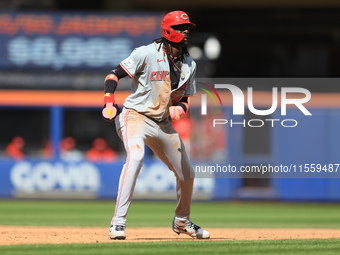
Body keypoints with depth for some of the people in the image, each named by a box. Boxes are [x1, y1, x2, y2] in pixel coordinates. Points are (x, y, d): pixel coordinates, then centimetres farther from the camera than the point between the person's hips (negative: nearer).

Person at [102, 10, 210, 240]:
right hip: (135, 116, -7)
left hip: (163, 124, 7)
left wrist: (179, 108, -11)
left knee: (187, 174, 12)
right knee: (136, 156, -35)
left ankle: (182, 221, 40)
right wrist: (109, 102, -27)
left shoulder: (189, 65, 5)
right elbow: (114, 74, -11)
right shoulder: (147, 54, -14)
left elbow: (185, 99, 13)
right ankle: (118, 222, -36)